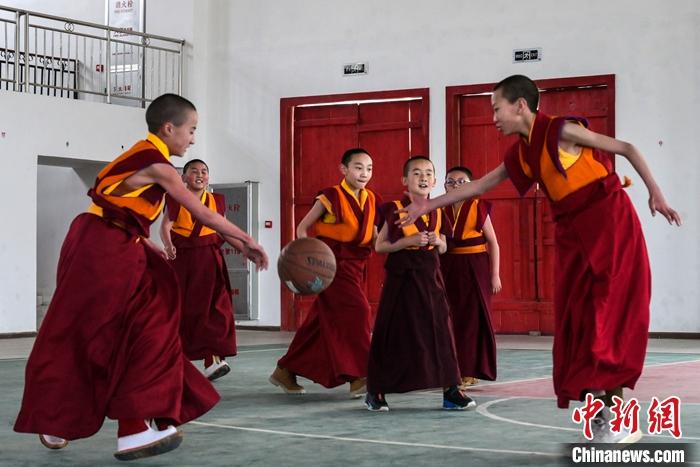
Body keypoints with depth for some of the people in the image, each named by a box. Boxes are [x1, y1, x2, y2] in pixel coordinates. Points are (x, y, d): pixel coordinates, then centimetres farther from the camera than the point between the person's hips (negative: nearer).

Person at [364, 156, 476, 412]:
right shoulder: (395, 209, -5)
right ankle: (375, 391, 13)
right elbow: (379, 246, -5)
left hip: (430, 278, 4)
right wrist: (408, 242, -16)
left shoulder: (437, 213, 9)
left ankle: (451, 391, 8)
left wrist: (437, 241, -4)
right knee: (392, 333, 0)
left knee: (440, 330, 2)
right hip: (401, 277, -4)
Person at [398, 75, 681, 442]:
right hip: (572, 234, 8)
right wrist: (429, 205, 24)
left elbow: (626, 149, -8)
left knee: (610, 317, -11)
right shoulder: (521, 154, 11)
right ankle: (600, 420, 6)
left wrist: (655, 192, -16)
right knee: (575, 325, 2)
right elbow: (480, 184, 22)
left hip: (609, 223, -8)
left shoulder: (561, 131, -10)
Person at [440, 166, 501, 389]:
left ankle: (470, 370, 9)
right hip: (448, 269, 3)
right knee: (450, 318, 4)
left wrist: (495, 274, -3)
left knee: (473, 318, 2)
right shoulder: (441, 210, 5)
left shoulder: (478, 207, -2)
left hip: (475, 267, -3)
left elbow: (493, 242, 1)